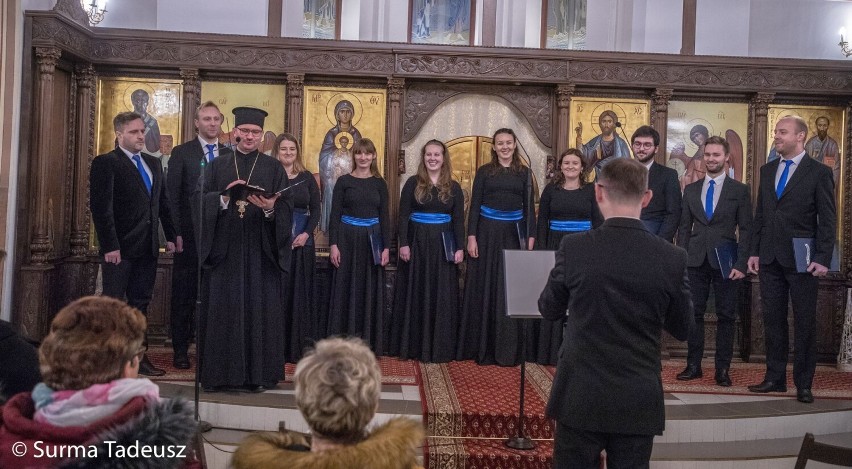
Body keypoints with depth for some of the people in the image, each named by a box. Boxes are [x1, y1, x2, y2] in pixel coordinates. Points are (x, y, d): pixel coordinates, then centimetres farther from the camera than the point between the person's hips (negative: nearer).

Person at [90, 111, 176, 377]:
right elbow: (100, 207, -12)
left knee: (140, 304, 10)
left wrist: (170, 235, 9)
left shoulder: (154, 164, 16)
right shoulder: (105, 163, -5)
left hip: (148, 247, 6)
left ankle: (138, 356, 15)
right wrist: (109, 246, -18)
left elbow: (162, 203, 17)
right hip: (120, 247, -6)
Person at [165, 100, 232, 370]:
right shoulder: (182, 153, 3)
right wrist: (175, 232, -9)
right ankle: (180, 350, 13)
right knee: (184, 295, 4)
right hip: (190, 234, -2)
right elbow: (172, 195, -1)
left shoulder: (229, 155, 10)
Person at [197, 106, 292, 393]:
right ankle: (221, 373, 11)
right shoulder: (217, 166, 11)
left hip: (261, 251, -1)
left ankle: (258, 374, 9)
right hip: (224, 249, 1)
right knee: (223, 309, 1)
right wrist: (225, 197, -17)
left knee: (260, 309, 0)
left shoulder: (273, 168, 8)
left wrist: (271, 208, -20)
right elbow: (203, 202, 1)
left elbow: (287, 210, 0)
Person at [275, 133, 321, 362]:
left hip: (302, 240, 2)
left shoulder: (307, 178, 8)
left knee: (299, 291, 5)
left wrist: (306, 233, -9)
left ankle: (299, 346, 12)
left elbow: (316, 209, 5)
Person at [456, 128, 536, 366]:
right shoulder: (484, 172, 4)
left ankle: (509, 349, 10)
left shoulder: (524, 173, 8)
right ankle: (482, 347, 12)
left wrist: (530, 237, -1)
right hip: (487, 233, -1)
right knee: (484, 288, 3)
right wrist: (471, 237, -7)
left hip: (514, 235, 1)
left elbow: (528, 207, 8)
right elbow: (474, 205, 1)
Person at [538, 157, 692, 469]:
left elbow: (548, 310, 4)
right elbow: (682, 330, 5)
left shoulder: (574, 248, -11)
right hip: (639, 403, 1)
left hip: (580, 397, -1)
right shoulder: (672, 258, -8)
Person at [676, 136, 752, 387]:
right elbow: (684, 227, 10)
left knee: (726, 316, 2)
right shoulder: (691, 190, 11)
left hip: (725, 262, -2)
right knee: (694, 313, 4)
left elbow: (745, 230, -1)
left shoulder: (740, 191, 2)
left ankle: (723, 369, 10)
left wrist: (741, 264, -9)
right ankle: (693, 365, 13)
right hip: (696, 261, 2)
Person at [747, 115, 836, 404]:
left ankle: (803, 383, 13)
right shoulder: (767, 171, 12)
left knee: (804, 323, 4)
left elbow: (828, 220, -6)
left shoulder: (819, 172, -3)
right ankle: (775, 378, 19)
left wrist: (822, 259, -12)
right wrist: (754, 252, 9)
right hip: (770, 258, 5)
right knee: (773, 320, 9)